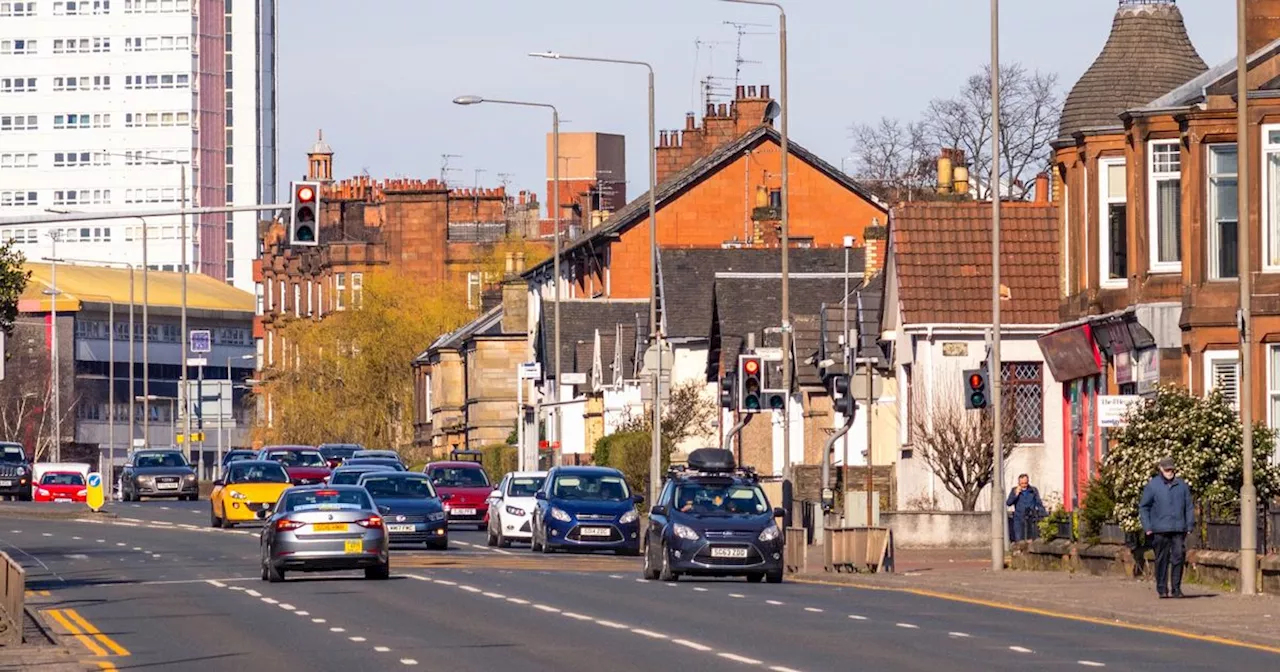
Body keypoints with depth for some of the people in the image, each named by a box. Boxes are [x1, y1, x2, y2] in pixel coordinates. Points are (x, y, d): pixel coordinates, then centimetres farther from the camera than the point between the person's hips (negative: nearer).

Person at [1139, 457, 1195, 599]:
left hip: (1179, 529, 2)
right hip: (1160, 529, -2)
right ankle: (1162, 588, 10)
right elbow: (1143, 507, 4)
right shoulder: (1152, 486, 2)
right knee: (1162, 559, 2)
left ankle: (1176, 588, 2)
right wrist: (1147, 527, -3)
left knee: (1178, 557, -5)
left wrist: (1190, 526, 7)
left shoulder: (1182, 485, 10)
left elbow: (1189, 507, 14)